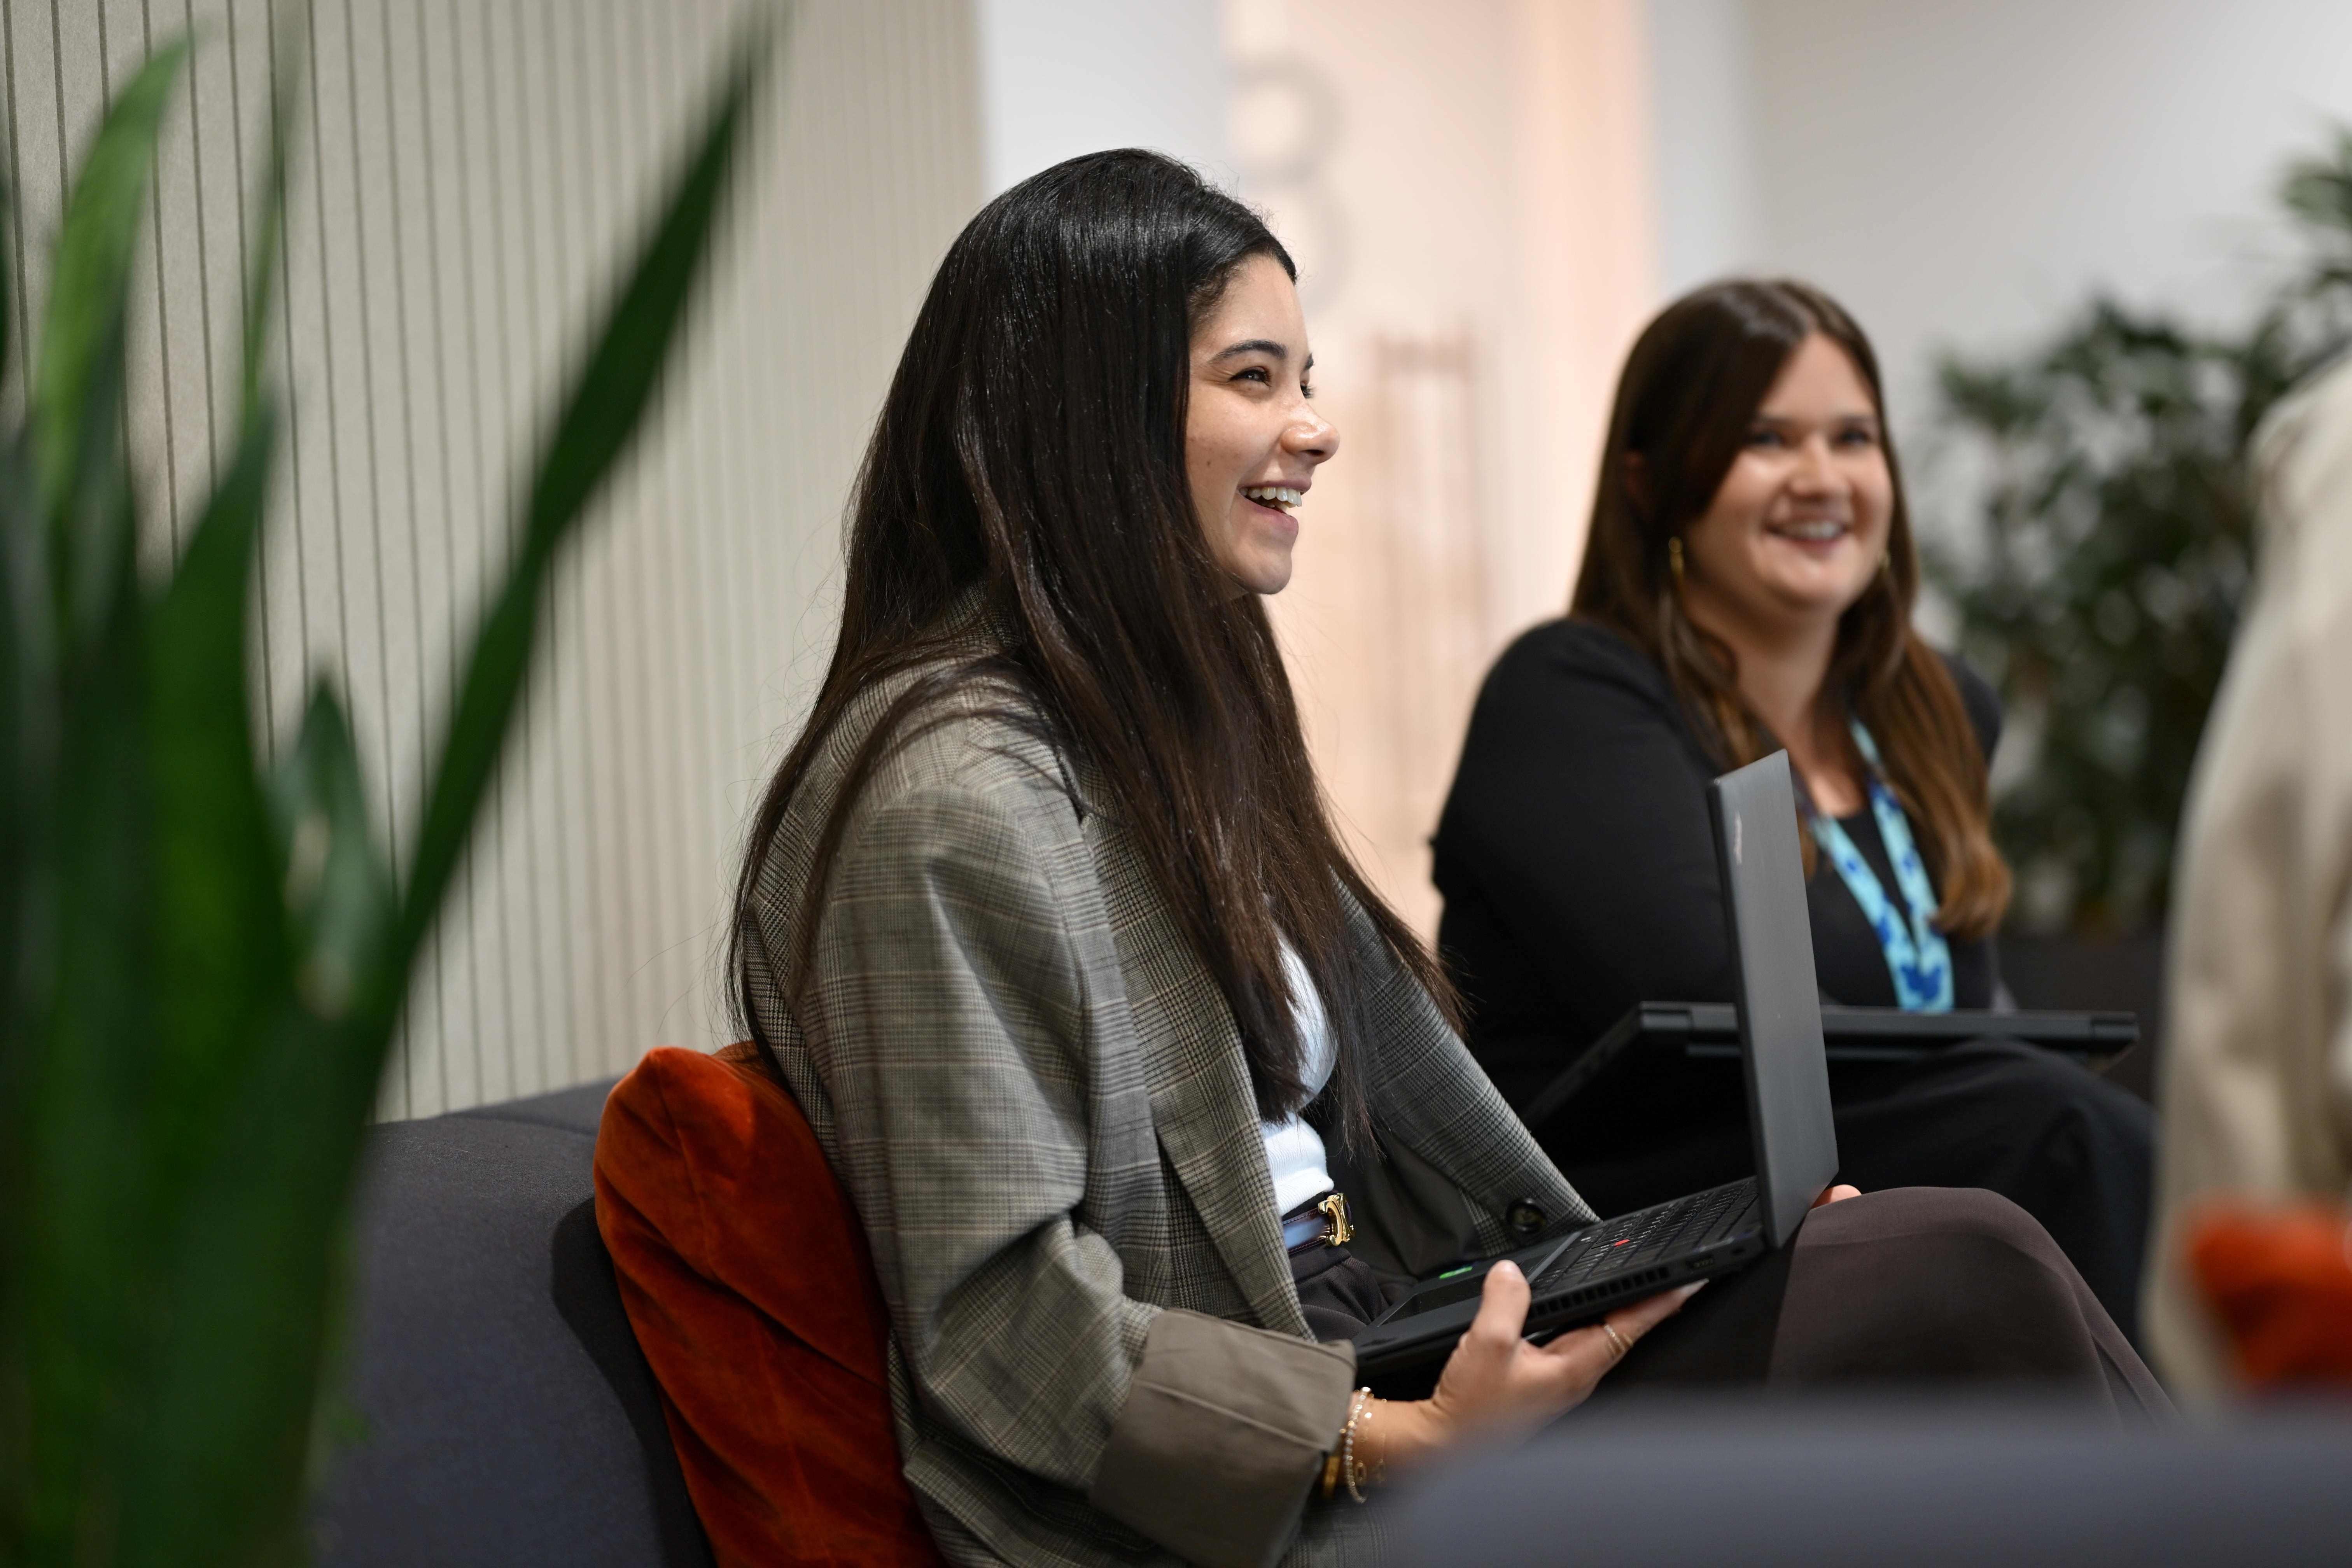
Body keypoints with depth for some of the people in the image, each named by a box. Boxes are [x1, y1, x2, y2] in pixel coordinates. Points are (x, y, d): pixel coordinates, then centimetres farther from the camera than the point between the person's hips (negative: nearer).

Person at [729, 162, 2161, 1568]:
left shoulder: (1160, 720, 17)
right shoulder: (953, 799, -14)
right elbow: (1001, 1322, -17)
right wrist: (1399, 1442, -25)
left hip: (1384, 1369, 9)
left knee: (1964, 1257, -10)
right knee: (1964, 1281, -16)